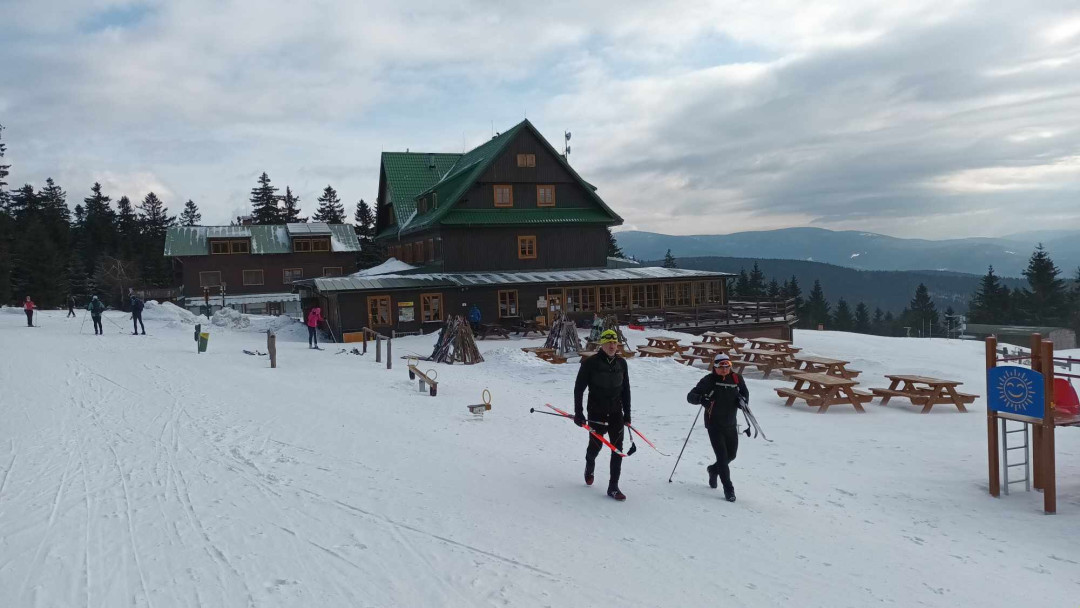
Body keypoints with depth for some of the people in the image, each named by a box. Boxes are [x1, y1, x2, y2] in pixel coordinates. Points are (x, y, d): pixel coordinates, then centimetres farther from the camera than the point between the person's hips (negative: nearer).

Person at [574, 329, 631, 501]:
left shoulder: (621, 363, 3)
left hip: (616, 413, 3)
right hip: (596, 413, -3)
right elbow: (579, 388, -6)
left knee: (617, 449, -3)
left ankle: (613, 487, 5)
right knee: (595, 445, 9)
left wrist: (627, 413, 10)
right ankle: (589, 468, 44)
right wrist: (578, 413, -9)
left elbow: (625, 389, 12)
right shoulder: (590, 363, -11)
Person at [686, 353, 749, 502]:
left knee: (731, 455, 16)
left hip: (731, 425, 5)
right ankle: (728, 489, 1)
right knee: (722, 456, -9)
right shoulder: (709, 381, -11)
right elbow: (690, 396, -11)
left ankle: (714, 469, 46)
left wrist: (743, 400, -8)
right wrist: (701, 399, -33)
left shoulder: (736, 379, 0)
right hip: (714, 425, -5)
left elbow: (745, 393, 16)